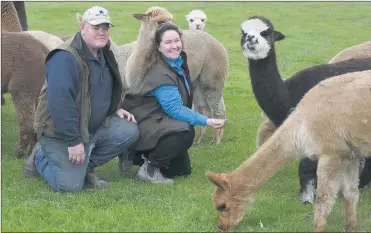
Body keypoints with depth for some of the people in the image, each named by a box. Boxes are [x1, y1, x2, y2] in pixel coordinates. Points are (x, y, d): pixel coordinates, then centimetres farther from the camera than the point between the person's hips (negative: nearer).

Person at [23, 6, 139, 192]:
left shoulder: (103, 55, 7)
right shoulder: (65, 58, -24)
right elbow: (59, 103, -30)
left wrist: (116, 109, 4)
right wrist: (74, 141, -29)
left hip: (95, 126, 8)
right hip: (61, 133, -8)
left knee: (129, 131, -12)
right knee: (70, 185, -16)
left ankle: (86, 166, 5)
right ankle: (40, 157, 15)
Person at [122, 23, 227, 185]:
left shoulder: (180, 61, 2)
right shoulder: (161, 74, -26)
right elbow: (175, 109, -28)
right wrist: (205, 121, -32)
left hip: (160, 123, 9)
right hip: (144, 126, -9)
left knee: (183, 170, 8)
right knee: (185, 132, -33)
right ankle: (149, 169, -17)